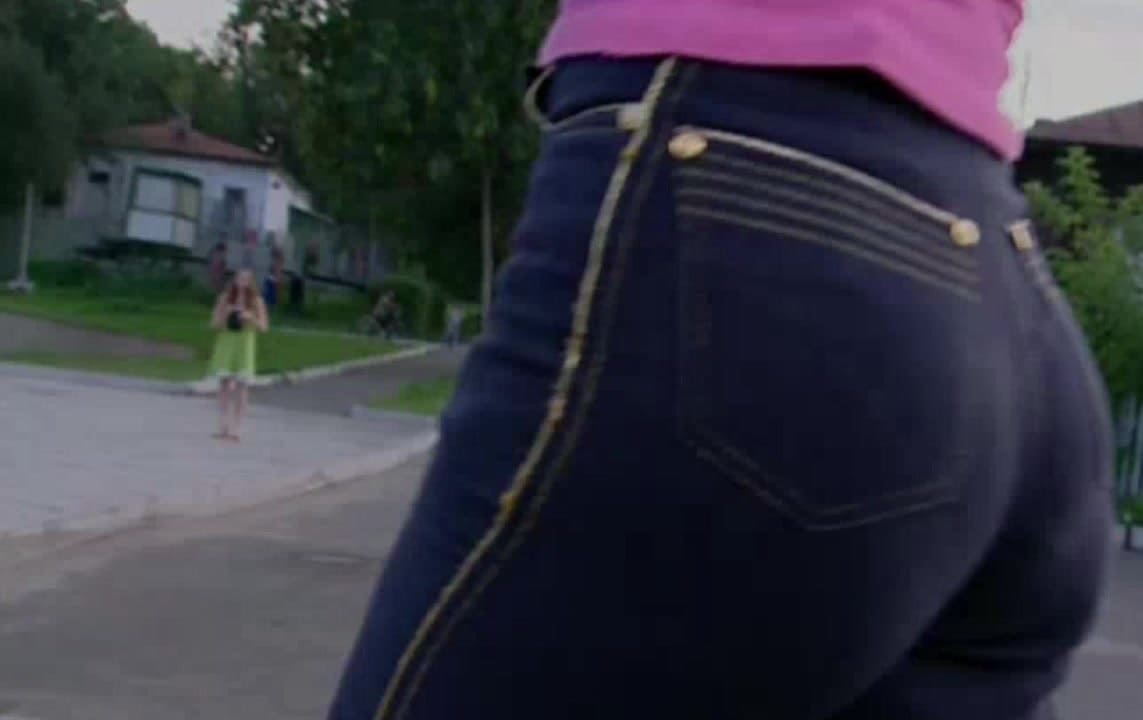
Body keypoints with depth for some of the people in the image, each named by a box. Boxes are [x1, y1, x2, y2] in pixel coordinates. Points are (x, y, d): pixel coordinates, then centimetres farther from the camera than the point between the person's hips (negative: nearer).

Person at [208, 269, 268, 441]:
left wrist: (251, 318, -19)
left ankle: (235, 430, -2)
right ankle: (223, 428, 4)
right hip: (225, 346, 1)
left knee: (241, 388, -4)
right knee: (224, 385, 1)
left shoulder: (256, 301, -1)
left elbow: (264, 327, -1)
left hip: (245, 348, -1)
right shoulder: (225, 298, 2)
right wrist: (225, 315, -16)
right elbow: (214, 323, 3)